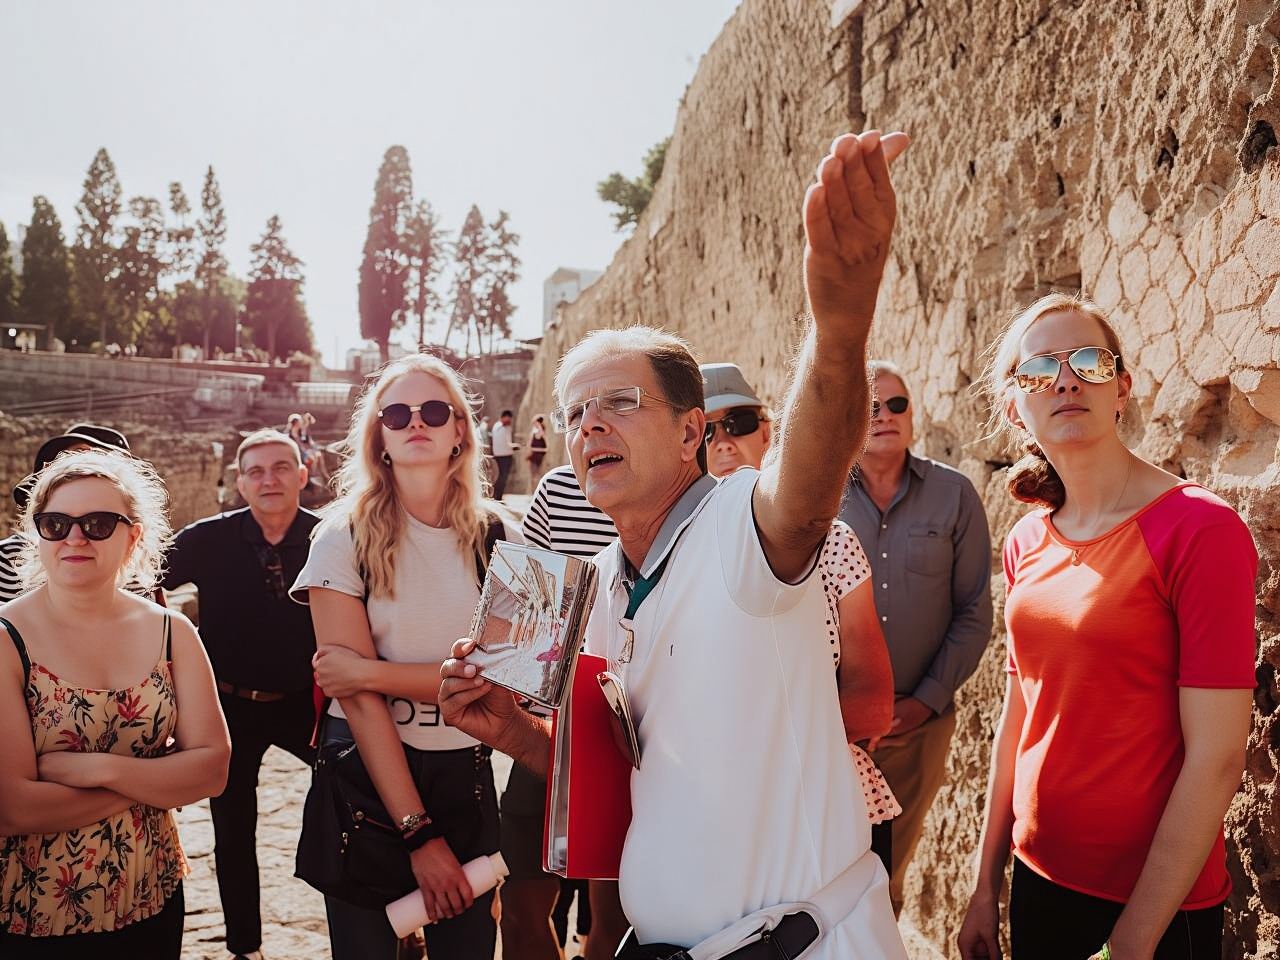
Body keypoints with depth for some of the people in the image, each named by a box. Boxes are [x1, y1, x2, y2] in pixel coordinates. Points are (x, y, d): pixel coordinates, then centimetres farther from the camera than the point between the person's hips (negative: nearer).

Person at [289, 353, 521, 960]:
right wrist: (419, 834, -17)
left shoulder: (497, 541, -2)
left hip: (466, 774, 2)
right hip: (364, 772, -1)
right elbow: (357, 697, -14)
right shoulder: (345, 535, -8)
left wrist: (371, 670, -19)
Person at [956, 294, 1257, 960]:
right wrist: (985, 887, 8)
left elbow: (1216, 759, -18)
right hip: (1039, 874, 5)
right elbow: (1019, 716, 7)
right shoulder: (1026, 542, 1)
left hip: (1160, 900, -5)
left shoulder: (1200, 528, -17)